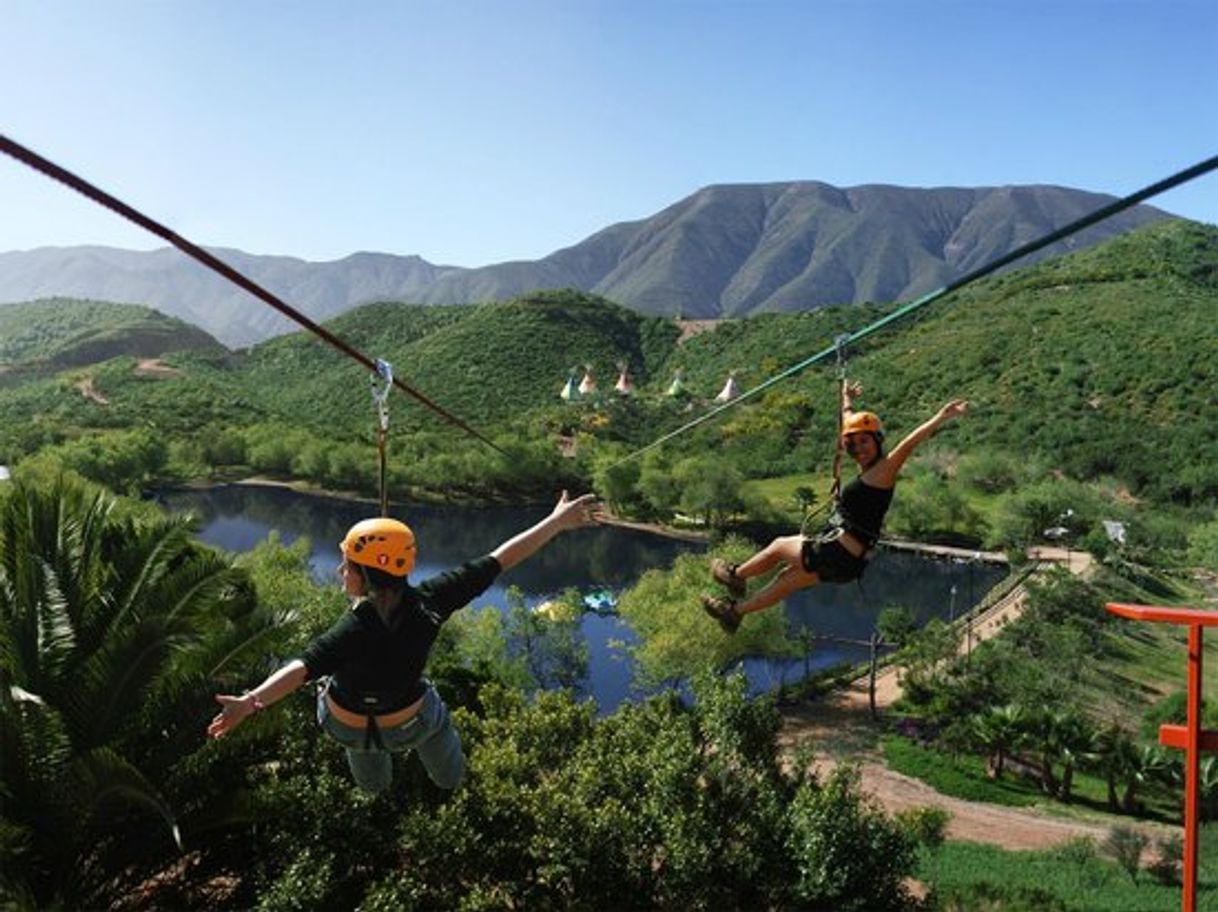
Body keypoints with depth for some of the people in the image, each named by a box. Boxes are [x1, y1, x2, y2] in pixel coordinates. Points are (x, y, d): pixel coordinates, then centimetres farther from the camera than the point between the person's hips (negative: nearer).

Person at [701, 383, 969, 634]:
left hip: (835, 554, -9)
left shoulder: (884, 470, -15)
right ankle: (735, 611, 36)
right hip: (845, 560, 9)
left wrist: (941, 418, -45)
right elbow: (850, 425, 22)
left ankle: (736, 576, 36)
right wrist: (847, 401, 38)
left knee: (779, 546, 12)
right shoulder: (869, 470, 8)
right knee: (786, 580, 22)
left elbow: (910, 443, -32)